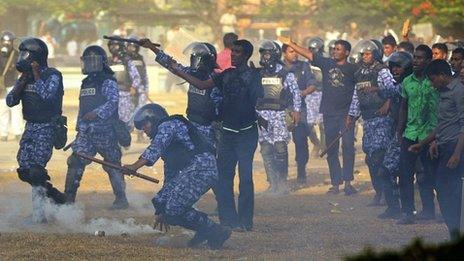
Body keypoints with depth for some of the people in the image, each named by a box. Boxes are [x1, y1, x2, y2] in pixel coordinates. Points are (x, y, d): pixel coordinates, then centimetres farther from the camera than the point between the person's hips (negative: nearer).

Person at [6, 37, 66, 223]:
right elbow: (10, 101, 5)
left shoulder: (52, 76, -10)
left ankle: (38, 213, -10)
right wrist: (22, 82, -8)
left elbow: (46, 95, -27)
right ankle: (51, 192, 18)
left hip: (46, 129, -8)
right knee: (24, 169, 3)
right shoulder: (25, 77, 11)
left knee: (35, 169, -15)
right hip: (30, 127, 8)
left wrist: (36, 75, -19)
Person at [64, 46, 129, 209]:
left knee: (112, 165, 2)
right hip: (86, 132, 6)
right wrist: (79, 127, 24)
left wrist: (97, 113, -31)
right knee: (75, 163, -5)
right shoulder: (86, 84, 19)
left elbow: (113, 102, -20)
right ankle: (68, 199, -5)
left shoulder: (108, 82, -5)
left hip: (105, 131, -6)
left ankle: (121, 200, 10)